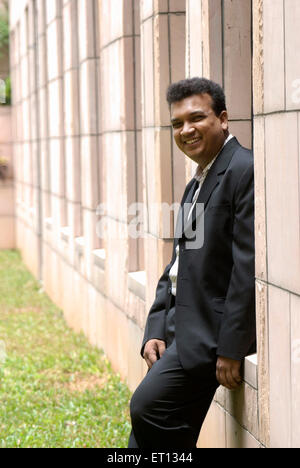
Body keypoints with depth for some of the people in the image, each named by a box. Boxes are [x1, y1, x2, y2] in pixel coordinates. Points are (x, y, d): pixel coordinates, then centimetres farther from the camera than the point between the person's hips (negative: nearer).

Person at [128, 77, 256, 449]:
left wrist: (232, 347, -20)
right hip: (181, 328, 9)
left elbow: (249, 265, -19)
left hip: (211, 330, -9)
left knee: (148, 408, -16)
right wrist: (155, 331, 7)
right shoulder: (197, 184, 19)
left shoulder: (245, 171, -13)